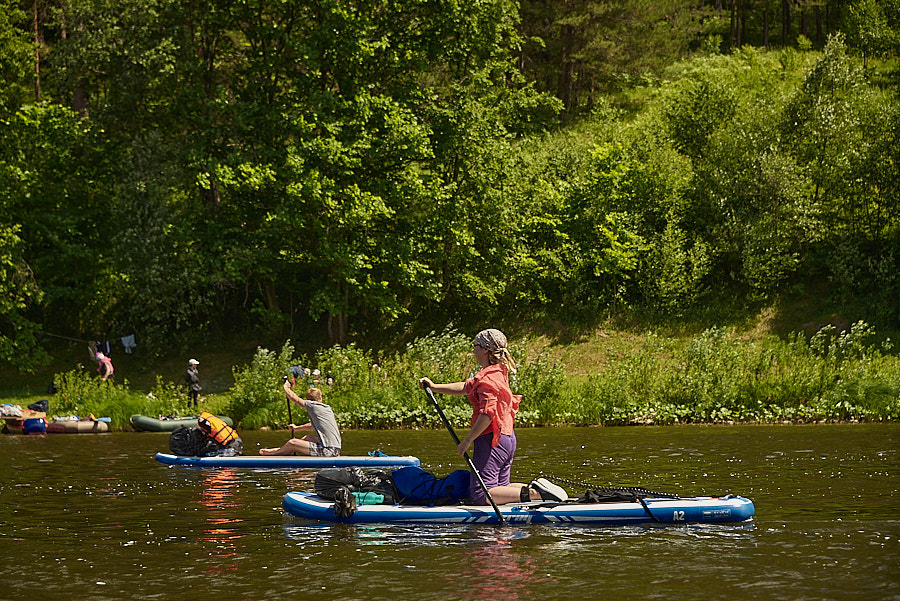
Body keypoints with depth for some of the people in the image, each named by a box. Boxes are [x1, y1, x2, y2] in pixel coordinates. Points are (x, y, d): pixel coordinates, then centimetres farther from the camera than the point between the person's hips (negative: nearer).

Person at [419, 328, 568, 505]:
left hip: (490, 440, -10)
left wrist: (467, 440, -22)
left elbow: (488, 413, -27)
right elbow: (466, 387, 22)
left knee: (481, 496, -10)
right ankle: (536, 487, 0)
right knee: (500, 488, 19)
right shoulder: (499, 373, 13)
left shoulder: (487, 379, -17)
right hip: (508, 438, 10)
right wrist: (434, 387, 20)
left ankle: (533, 493, -20)